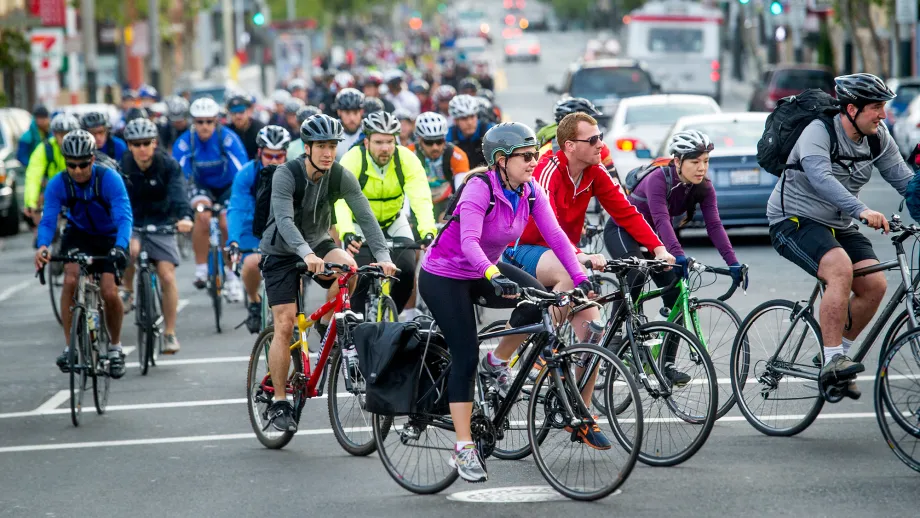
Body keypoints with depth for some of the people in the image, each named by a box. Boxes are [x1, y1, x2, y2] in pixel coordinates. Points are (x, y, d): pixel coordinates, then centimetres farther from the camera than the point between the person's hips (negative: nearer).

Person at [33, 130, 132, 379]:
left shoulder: (109, 179, -26)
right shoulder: (57, 185, -19)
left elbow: (124, 217, -33)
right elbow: (48, 220, -24)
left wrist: (120, 247, -51)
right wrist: (42, 246, -45)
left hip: (109, 237, -1)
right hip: (78, 235, 1)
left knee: (110, 293, -17)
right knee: (71, 279, -27)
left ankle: (115, 347, 10)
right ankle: (69, 346, -18)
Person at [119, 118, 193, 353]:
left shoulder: (168, 165, -15)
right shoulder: (122, 166, -10)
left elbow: (179, 192, -29)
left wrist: (184, 216, -49)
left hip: (161, 224, 0)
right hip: (131, 223, 0)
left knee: (167, 277, -11)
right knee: (130, 250, -32)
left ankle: (170, 333, 0)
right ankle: (128, 290, -2)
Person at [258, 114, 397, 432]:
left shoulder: (341, 177, -14)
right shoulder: (286, 175, -25)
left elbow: (365, 215, -20)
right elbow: (284, 220, -38)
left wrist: (383, 256, -35)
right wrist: (306, 254, -55)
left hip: (318, 243, 3)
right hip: (281, 251, -3)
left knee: (348, 266, -31)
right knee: (285, 325, -11)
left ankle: (326, 325, -4)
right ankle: (279, 403, 0)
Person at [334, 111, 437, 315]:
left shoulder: (406, 159, -23)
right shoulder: (352, 160, -28)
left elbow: (421, 198, -35)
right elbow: (342, 201, -40)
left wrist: (428, 231, -52)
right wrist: (347, 234, -57)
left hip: (393, 222, 2)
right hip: (360, 224, -2)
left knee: (407, 271, -16)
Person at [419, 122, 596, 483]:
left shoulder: (531, 193, -8)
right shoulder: (479, 188, -26)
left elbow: (555, 235, -14)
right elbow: (469, 241, -39)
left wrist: (580, 277, -26)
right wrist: (493, 276, -55)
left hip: (486, 271, 6)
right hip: (444, 276, -6)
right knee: (465, 356, -13)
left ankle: (498, 363, 4)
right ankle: (463, 449, -7)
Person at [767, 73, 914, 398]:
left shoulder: (878, 137, -1)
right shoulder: (819, 133, -22)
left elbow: (903, 179, 2)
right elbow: (821, 178, -38)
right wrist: (862, 211, -51)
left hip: (838, 225, 7)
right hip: (794, 221, -7)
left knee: (875, 285, -12)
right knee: (841, 269, -32)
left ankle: (839, 352, 7)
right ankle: (831, 360, -29)